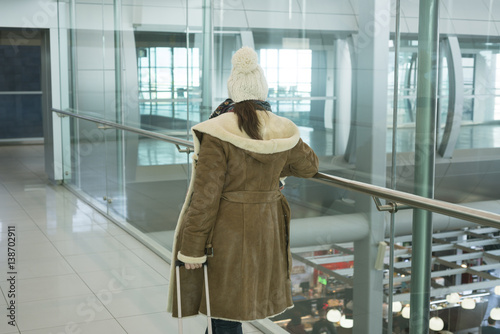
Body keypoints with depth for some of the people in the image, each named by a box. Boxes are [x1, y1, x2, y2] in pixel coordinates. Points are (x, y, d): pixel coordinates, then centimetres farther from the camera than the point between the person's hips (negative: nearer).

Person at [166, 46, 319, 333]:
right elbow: (309, 165, 16)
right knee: (241, 297, 23)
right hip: (266, 231, 5)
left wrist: (192, 249, -13)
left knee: (224, 301, 9)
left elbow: (205, 196, -20)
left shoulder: (218, 134, -20)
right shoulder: (283, 132, -4)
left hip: (225, 231, -5)